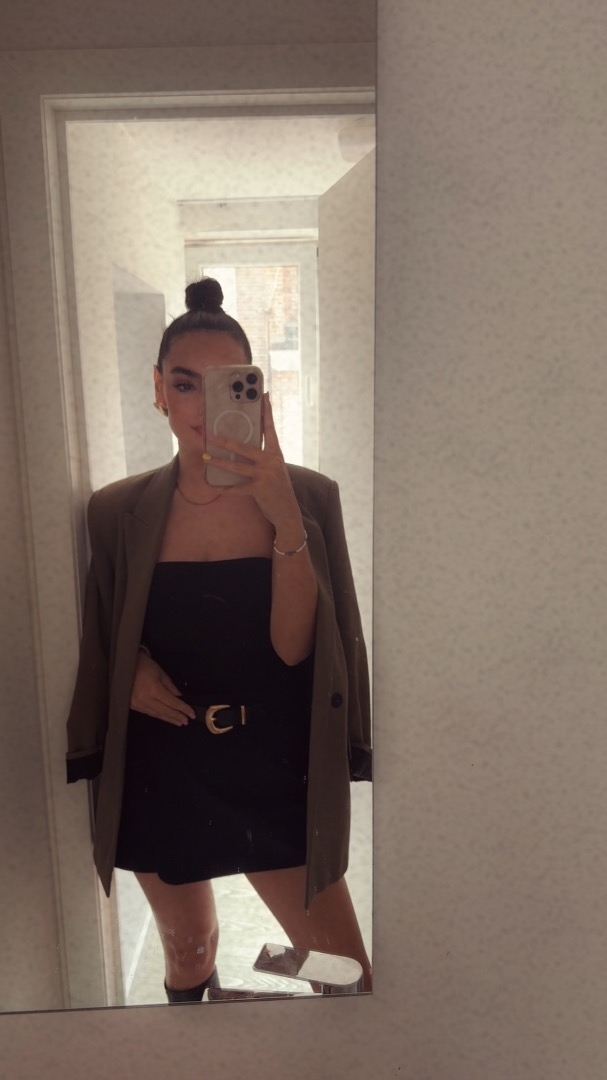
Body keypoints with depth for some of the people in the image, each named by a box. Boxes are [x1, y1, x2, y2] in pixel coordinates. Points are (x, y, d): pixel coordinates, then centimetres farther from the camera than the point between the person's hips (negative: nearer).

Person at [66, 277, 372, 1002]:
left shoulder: (307, 496, -9)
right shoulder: (118, 511, -4)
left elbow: (294, 646, -15)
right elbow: (95, 642, 8)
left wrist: (285, 519, -26)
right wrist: (127, 671, -14)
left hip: (274, 771, -1)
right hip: (160, 773, 2)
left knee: (348, 976, 6)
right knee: (187, 951, 25)